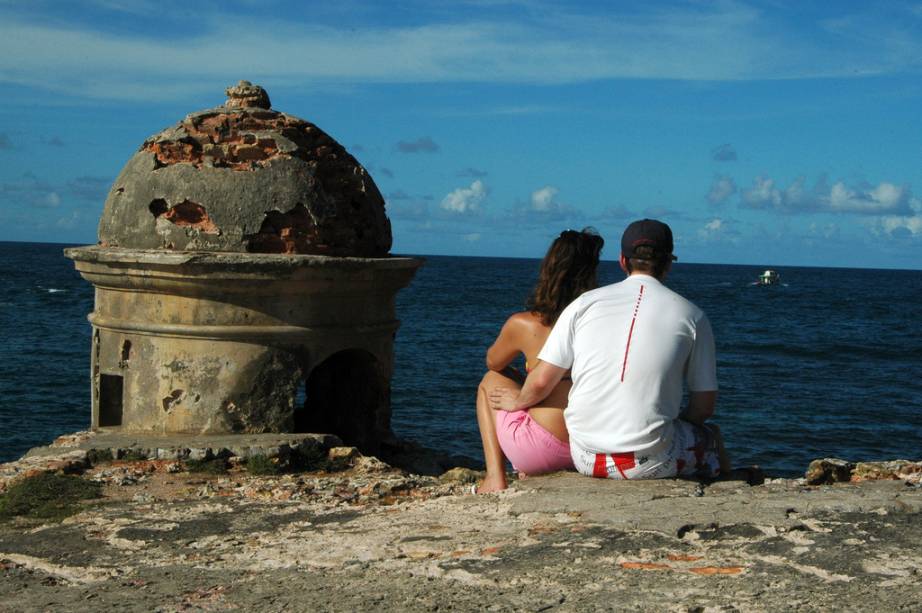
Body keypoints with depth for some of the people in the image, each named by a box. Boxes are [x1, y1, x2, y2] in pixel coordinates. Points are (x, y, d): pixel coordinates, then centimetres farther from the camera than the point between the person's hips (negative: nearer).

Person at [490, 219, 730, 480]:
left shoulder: (586, 303, 4)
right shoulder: (691, 315, 1)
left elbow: (541, 381, 2)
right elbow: (704, 406, 5)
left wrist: (518, 401, 24)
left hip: (586, 459, 2)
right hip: (651, 463, -2)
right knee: (711, 436, 27)